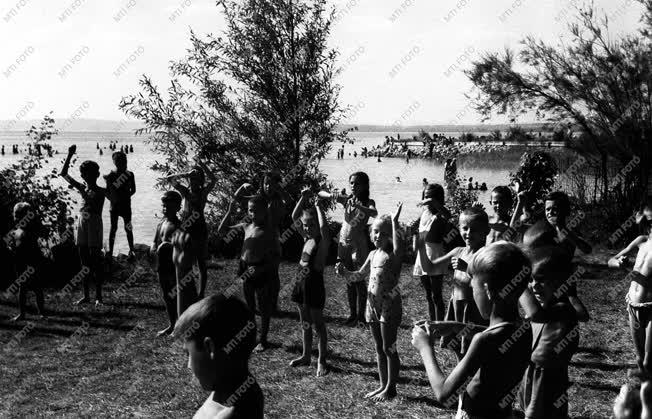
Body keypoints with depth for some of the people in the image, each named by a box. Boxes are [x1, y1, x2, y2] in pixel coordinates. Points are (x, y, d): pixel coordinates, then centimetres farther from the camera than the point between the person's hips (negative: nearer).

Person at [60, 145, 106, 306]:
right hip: (82, 225, 5)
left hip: (94, 227, -5)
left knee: (96, 262, -2)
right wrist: (69, 155, 1)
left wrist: (83, 194, -19)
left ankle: (98, 296, 4)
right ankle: (86, 295, 13)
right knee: (84, 263, 8)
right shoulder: (82, 188, 10)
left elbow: (95, 208, -17)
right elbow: (63, 173, 9)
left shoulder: (100, 192, -3)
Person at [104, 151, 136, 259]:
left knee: (128, 229, 5)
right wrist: (113, 199, -14)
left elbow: (133, 190, 5)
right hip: (114, 206, -1)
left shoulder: (129, 174, -2)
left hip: (126, 206, 1)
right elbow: (107, 192, 0)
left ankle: (131, 250, 18)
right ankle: (110, 251, 15)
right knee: (113, 228, 6)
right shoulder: (111, 176, -5)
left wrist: (125, 197, -8)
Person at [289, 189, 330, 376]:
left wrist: (318, 207, -20)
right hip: (301, 285, 8)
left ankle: (322, 361, 10)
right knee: (304, 324, 17)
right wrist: (303, 198, -3)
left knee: (318, 324, 2)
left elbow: (324, 227, -33)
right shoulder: (307, 239, 8)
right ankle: (306, 356, 29)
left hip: (315, 287, -7)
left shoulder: (323, 241, -12)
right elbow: (294, 217, 8)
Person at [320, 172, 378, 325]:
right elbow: (320, 194, 2)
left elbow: (374, 213, -31)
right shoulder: (346, 199, 3)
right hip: (344, 243, 4)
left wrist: (356, 205, -45)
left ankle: (361, 315, 13)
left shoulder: (368, 202, -7)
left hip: (358, 245, -4)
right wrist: (331, 195, -20)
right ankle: (352, 314, 21)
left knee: (359, 280, 1)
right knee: (349, 281, 11)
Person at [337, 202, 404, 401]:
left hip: (389, 304, -7)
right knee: (379, 348, 15)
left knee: (389, 348, 1)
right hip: (373, 303, 7)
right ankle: (383, 385, 25)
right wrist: (345, 272, 2)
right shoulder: (373, 254, 9)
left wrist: (394, 221, -40)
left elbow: (398, 247, -35)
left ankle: (390, 388, 13)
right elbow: (361, 274, 20)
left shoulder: (393, 255, -12)